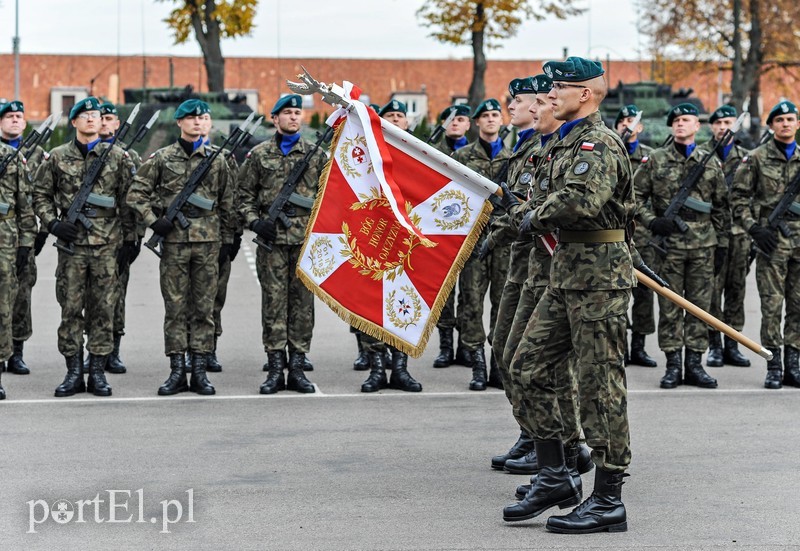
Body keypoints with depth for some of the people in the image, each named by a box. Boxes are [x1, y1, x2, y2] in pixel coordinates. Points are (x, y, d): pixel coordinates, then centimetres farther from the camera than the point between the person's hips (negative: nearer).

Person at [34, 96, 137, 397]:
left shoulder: (118, 157, 4)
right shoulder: (57, 157, 5)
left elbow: (129, 200, 7)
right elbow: (41, 194, 11)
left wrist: (129, 238, 4)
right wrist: (52, 223, -4)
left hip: (107, 244, 0)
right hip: (71, 242, 0)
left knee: (103, 308, 3)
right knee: (70, 308, 2)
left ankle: (98, 372, 10)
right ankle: (73, 371, 10)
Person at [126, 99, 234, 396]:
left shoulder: (217, 160, 9)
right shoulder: (162, 158, 4)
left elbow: (226, 204, 14)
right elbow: (136, 193, 5)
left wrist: (227, 239, 11)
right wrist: (152, 220, -8)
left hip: (208, 241, 1)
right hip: (174, 240, -1)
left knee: (204, 307, 3)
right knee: (175, 307, 2)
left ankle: (199, 370, 8)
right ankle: (177, 371, 7)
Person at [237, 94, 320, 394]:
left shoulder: (316, 154, 9)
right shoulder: (259, 154, 6)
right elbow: (245, 195, 8)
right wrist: (254, 221, -6)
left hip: (306, 238, 1)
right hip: (272, 238, -1)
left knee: (303, 301, 3)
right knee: (274, 302, -1)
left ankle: (297, 367, 9)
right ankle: (275, 368, 4)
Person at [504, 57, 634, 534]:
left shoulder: (597, 143, -15)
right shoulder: (571, 140, 16)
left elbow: (583, 200, -31)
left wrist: (539, 216, -14)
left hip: (598, 273, -10)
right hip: (568, 269, 10)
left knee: (599, 384, -5)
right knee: (531, 366, 11)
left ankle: (609, 501, 2)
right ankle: (555, 476, 19)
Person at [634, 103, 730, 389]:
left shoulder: (711, 163, 9)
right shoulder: (655, 160, 3)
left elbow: (721, 207, 12)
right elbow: (635, 196, 5)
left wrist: (721, 245, 9)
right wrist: (651, 221, -10)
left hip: (703, 245, 2)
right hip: (669, 244, -2)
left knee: (700, 305, 4)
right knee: (669, 306, 1)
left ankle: (695, 364, 11)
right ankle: (673, 364, 8)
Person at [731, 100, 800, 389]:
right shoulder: (757, 158, 0)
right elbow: (738, 197, 0)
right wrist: (753, 228, -10)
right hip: (772, 239, -4)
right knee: (772, 305, -3)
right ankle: (774, 366, 3)